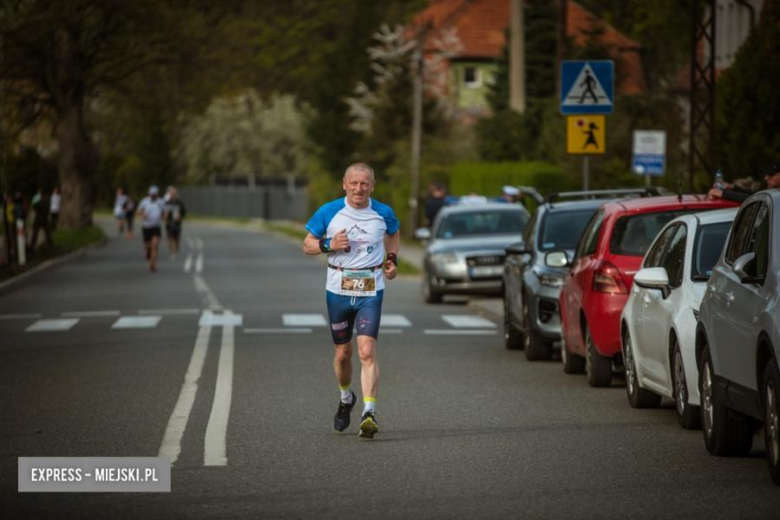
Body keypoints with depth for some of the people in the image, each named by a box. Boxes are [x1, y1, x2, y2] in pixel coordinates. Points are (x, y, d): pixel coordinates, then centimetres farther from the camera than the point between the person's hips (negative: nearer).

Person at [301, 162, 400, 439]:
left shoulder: (383, 213, 0)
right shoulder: (329, 212, -4)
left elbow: (394, 234, 22)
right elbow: (307, 245, 4)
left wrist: (392, 259, 6)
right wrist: (329, 245, -15)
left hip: (371, 291, -1)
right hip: (338, 289, 1)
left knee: (367, 352, -15)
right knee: (343, 353, 11)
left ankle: (369, 413, -20)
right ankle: (346, 398, 40)